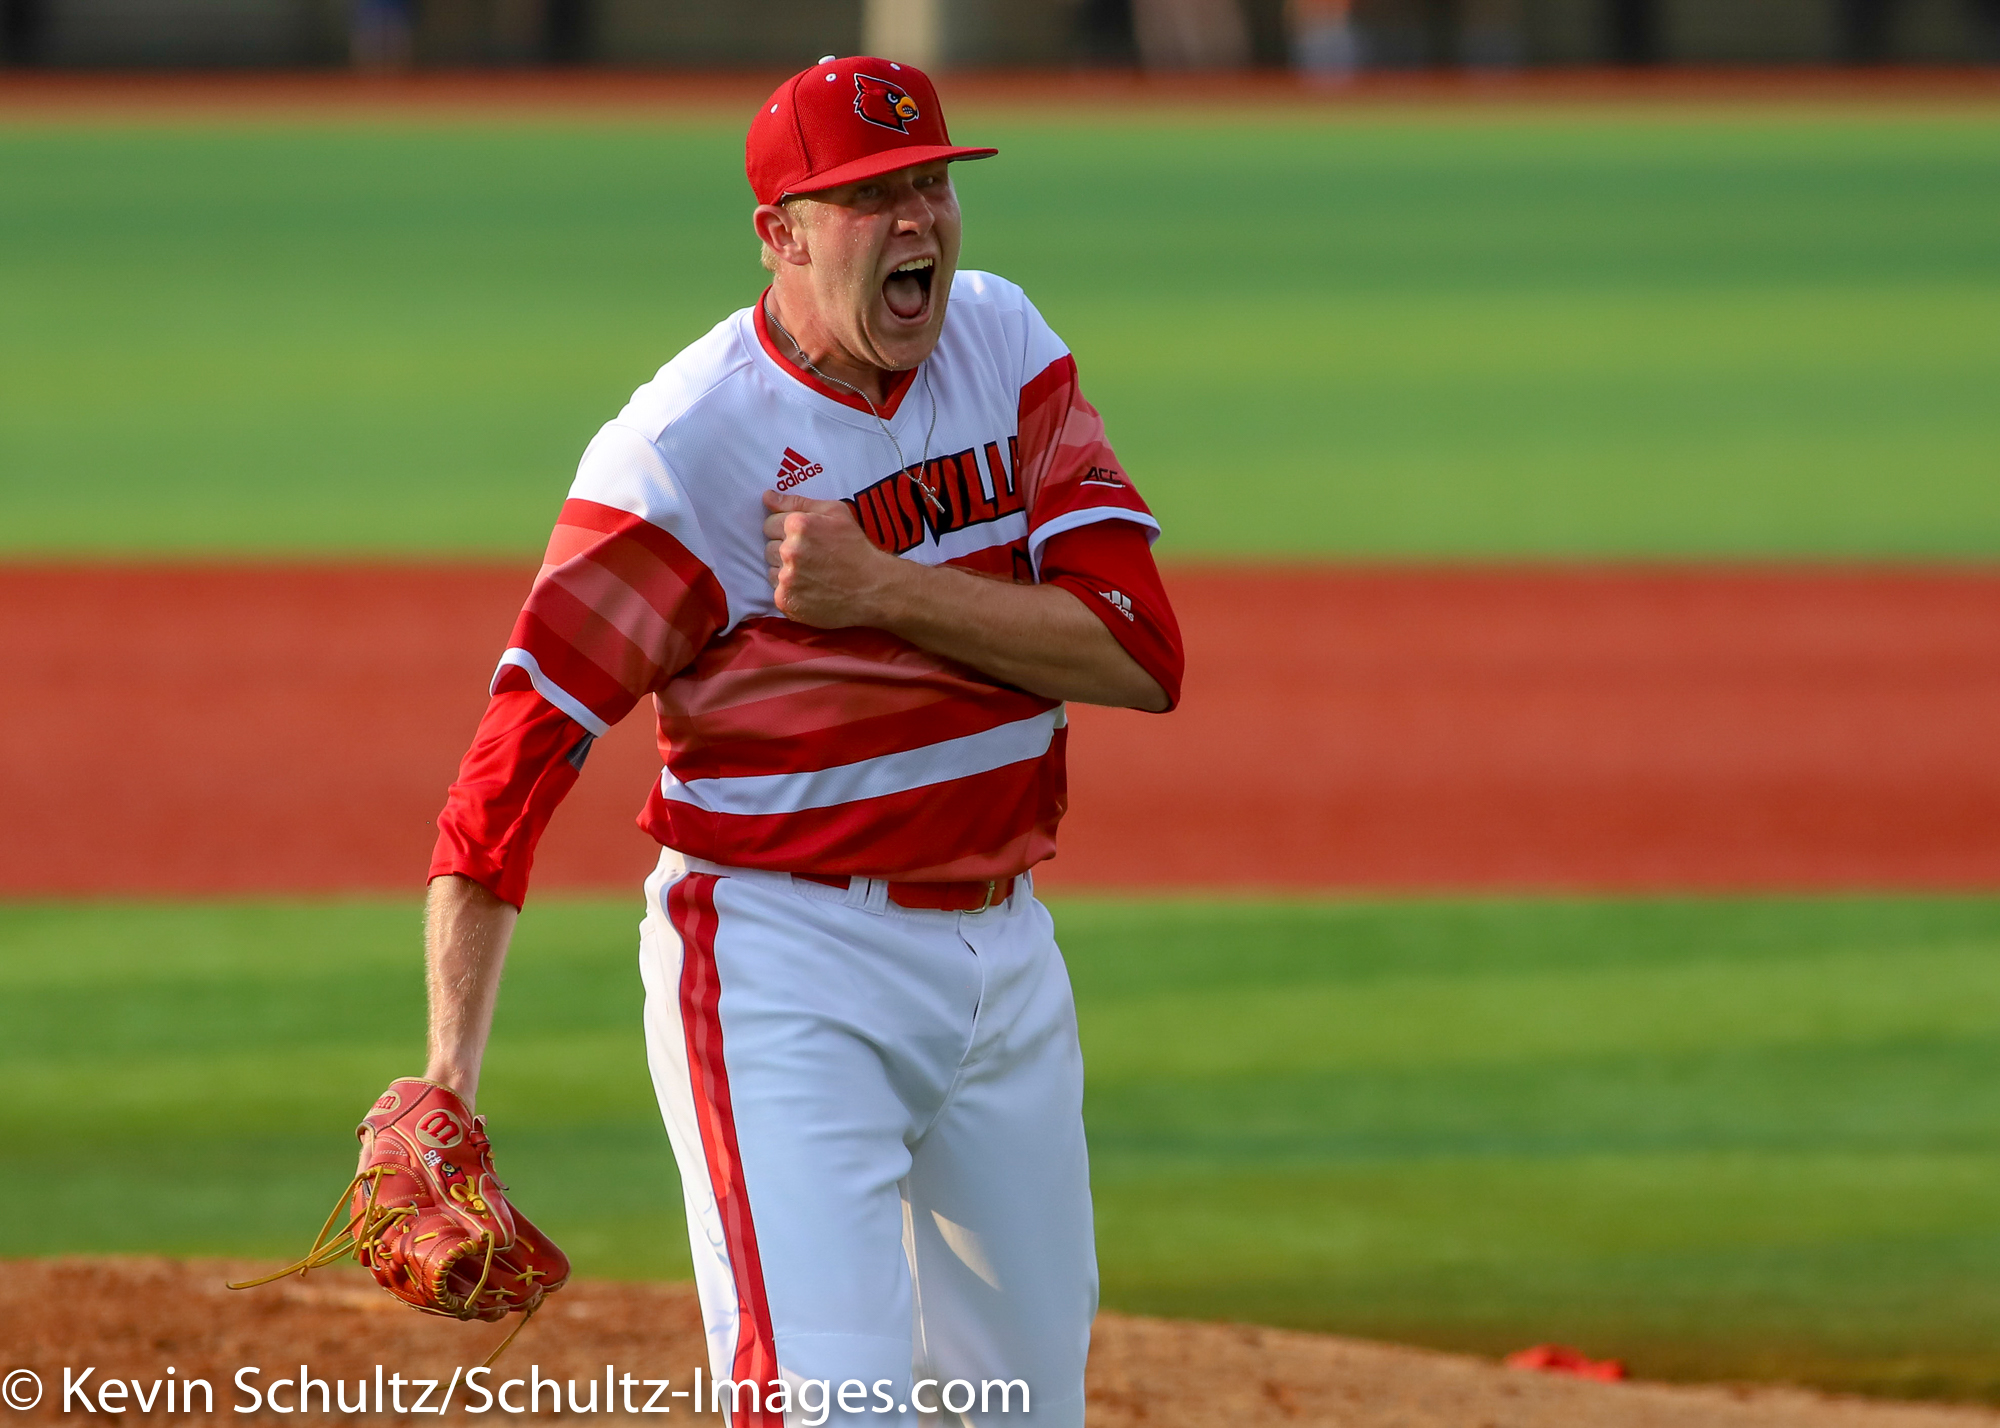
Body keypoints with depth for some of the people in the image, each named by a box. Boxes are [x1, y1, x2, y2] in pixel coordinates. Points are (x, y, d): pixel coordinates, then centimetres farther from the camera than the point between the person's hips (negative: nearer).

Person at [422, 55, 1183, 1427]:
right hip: (789, 968, -6)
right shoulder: (689, 447, -15)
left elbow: (1142, 652, -7)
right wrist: (444, 1093, -26)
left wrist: (880, 588, -21)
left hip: (1005, 946, 6)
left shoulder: (1004, 347, 2)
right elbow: (513, 762, -18)